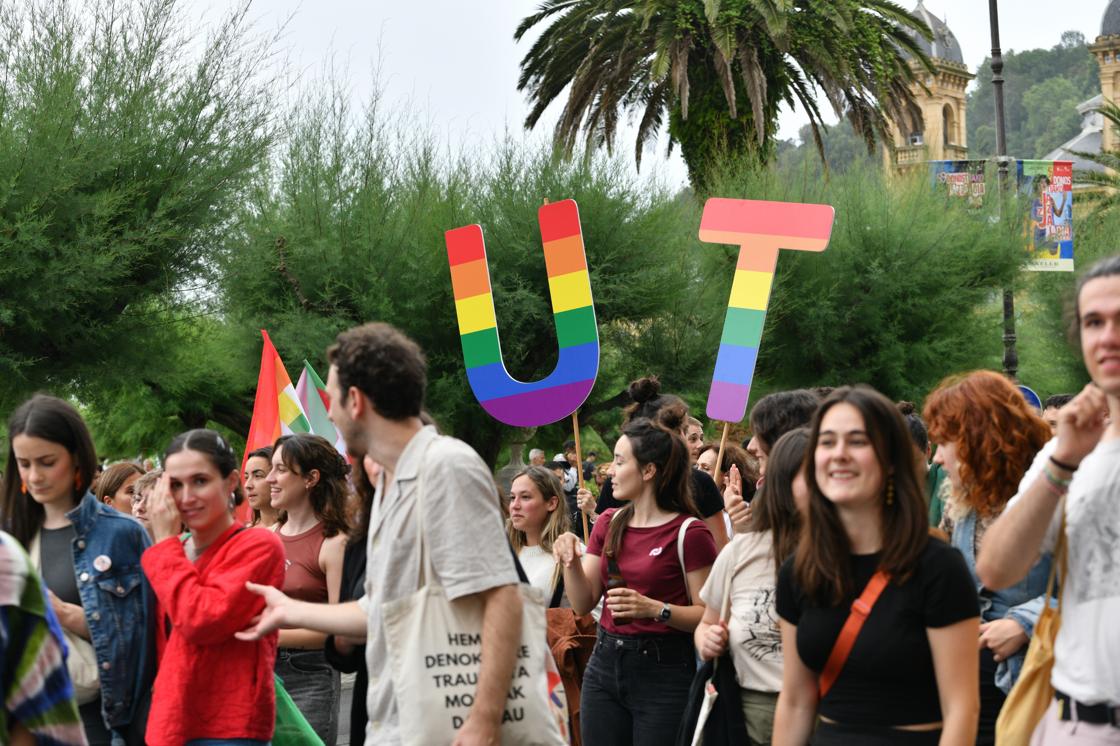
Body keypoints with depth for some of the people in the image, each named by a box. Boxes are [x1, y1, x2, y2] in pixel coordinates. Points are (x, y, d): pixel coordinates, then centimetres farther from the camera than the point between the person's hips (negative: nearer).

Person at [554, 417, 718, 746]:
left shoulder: (689, 532, -10)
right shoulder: (609, 524, 10)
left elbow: (707, 615, -12)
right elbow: (583, 604, 8)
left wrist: (654, 609, -25)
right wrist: (570, 563, -9)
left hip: (664, 670, -6)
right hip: (605, 663, 6)